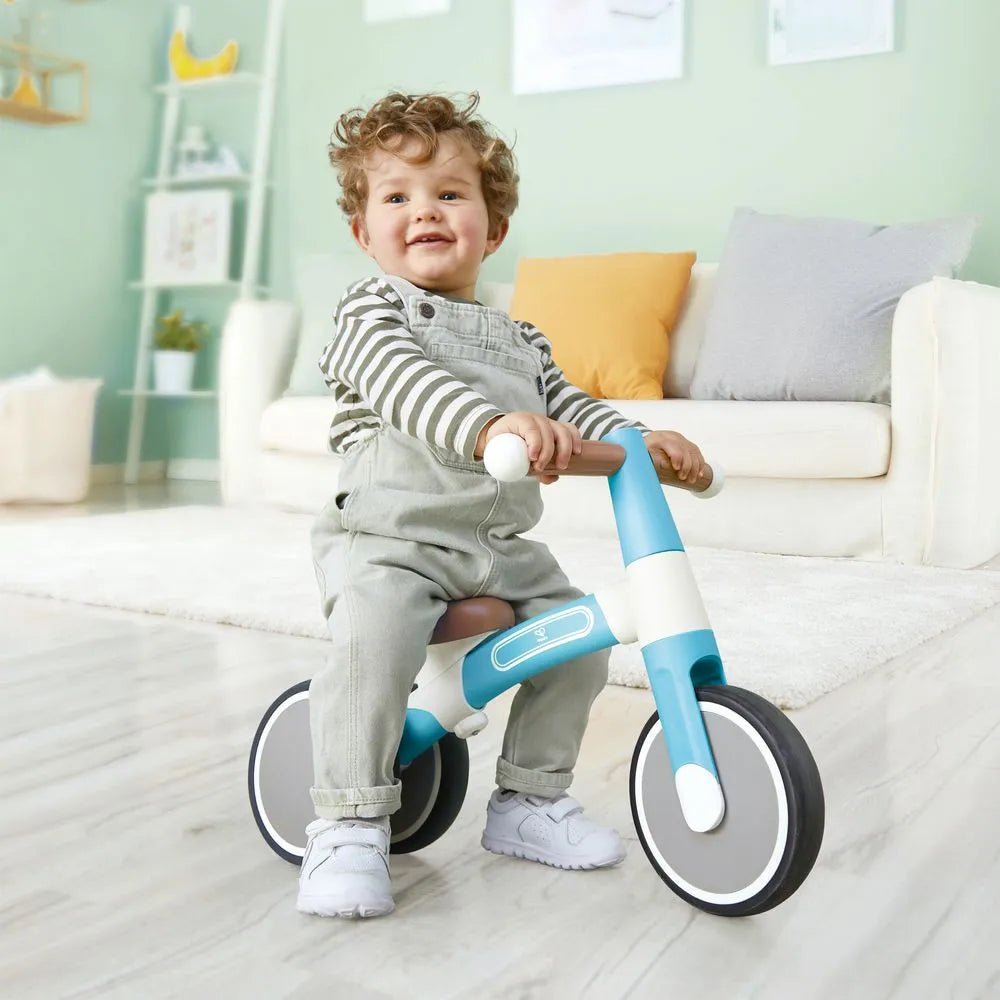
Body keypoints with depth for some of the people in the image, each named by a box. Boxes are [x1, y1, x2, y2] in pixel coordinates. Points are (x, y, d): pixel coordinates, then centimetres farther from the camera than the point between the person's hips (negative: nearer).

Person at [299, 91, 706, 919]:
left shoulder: (519, 340, 19)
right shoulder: (371, 308, -3)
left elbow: (567, 406, 22)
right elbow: (401, 380, -23)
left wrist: (644, 440, 1)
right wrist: (493, 424, -42)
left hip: (502, 548, 7)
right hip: (390, 537, -6)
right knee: (374, 636, -31)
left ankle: (529, 800, 19)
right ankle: (351, 825, -14)